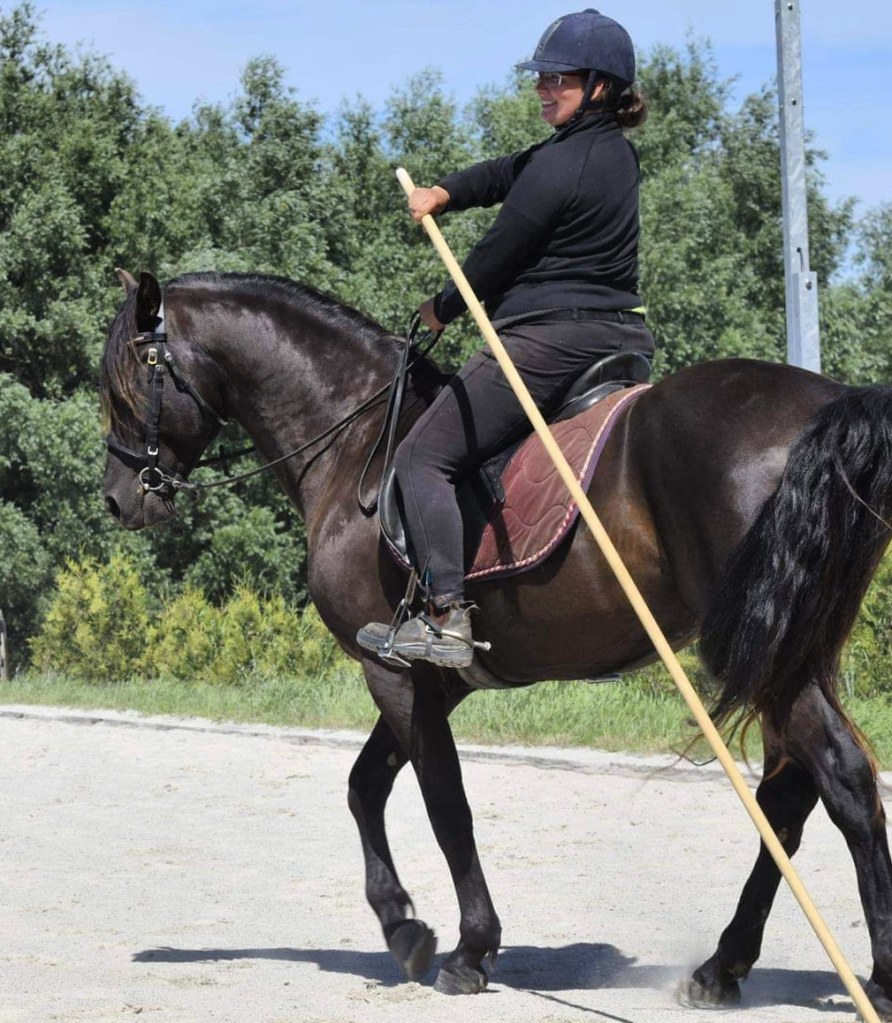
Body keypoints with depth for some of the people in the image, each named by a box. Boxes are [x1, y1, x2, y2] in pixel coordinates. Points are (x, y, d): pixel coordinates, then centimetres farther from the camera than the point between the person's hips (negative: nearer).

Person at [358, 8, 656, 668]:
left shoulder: (560, 167, -16)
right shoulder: (619, 152, 12)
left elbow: (497, 258, -8)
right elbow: (509, 174, 17)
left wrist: (444, 310, 10)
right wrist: (443, 194, 1)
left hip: (547, 339, -10)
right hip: (623, 339, 10)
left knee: (423, 459, -5)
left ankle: (447, 618, -17)